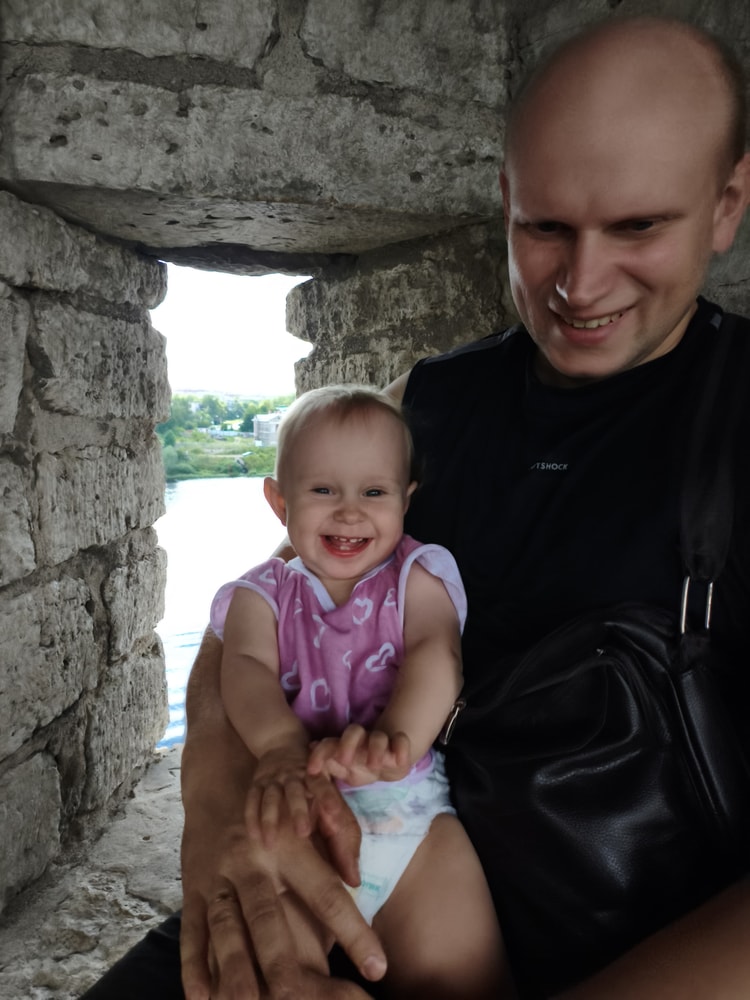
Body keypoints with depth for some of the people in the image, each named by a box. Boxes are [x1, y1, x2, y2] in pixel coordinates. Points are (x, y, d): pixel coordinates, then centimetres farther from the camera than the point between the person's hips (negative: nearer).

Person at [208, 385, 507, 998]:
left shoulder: (416, 576, 4)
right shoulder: (263, 594, 6)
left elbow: (436, 654, -14)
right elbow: (247, 668, -12)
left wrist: (395, 738, -35)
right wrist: (280, 747, -34)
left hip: (410, 807, 0)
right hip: (298, 817, 1)